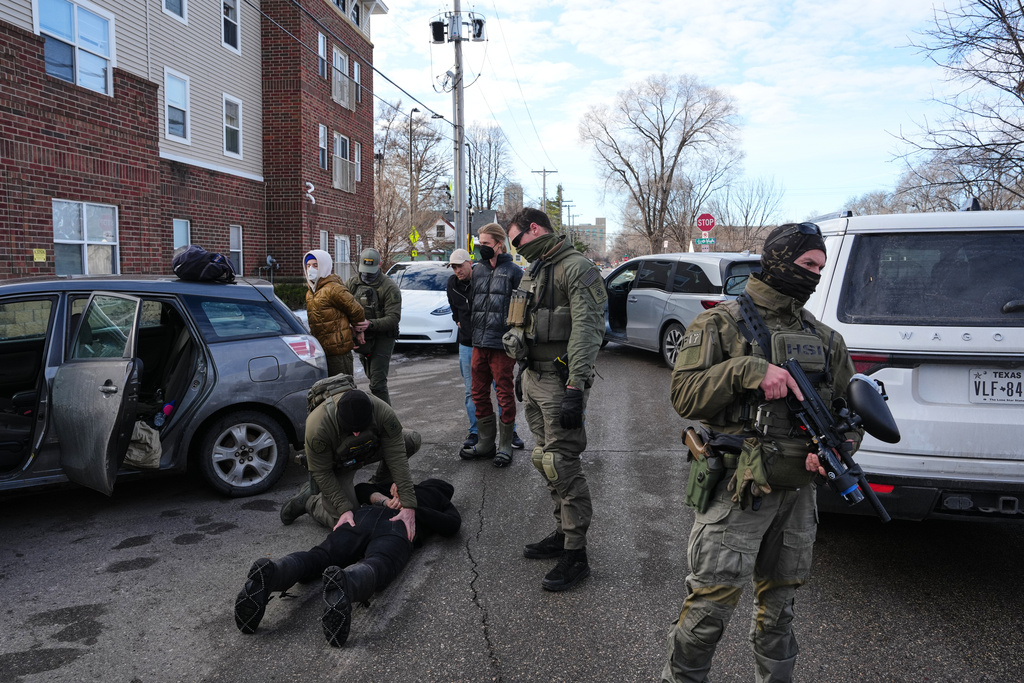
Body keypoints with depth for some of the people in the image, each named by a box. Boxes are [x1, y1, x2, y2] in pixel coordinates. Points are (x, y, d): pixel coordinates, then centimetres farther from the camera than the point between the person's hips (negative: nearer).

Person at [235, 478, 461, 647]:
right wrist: (411, 508, 16)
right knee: (374, 569, -31)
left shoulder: (400, 488, 44)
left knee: (316, 558, -14)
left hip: (364, 516, 4)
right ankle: (343, 584, -66)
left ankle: (269, 573, -45)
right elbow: (453, 524, 15)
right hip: (397, 528, -4)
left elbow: (361, 489, 40)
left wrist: (384, 501, 28)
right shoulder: (441, 499, 35)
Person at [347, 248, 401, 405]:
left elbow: (393, 318, -19)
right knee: (372, 377, 19)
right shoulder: (352, 283, 4)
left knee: (377, 383, -12)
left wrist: (370, 324, -34)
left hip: (382, 337, -6)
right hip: (361, 338, 6)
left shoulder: (389, 287, -12)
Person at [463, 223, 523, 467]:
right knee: (479, 394, 13)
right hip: (478, 342, 7)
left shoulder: (513, 271, -6)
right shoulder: (477, 270, 12)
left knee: (505, 396, 2)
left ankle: (505, 446, 14)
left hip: (502, 344, -6)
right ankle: (486, 443, 26)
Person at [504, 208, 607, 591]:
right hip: (533, 376, 10)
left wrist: (575, 388, -27)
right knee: (544, 459, 14)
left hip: (560, 380, -9)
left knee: (561, 462, -8)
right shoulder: (535, 271, 19)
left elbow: (587, 330, -21)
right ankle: (563, 534, 27)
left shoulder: (577, 268, -12)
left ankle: (576, 556, 1)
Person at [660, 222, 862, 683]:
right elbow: (684, 395, -13)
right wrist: (747, 370, -24)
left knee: (778, 604, 18)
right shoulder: (719, 325, -4)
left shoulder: (825, 340, 12)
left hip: (797, 490, 5)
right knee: (712, 602, -6)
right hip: (736, 488, -5)